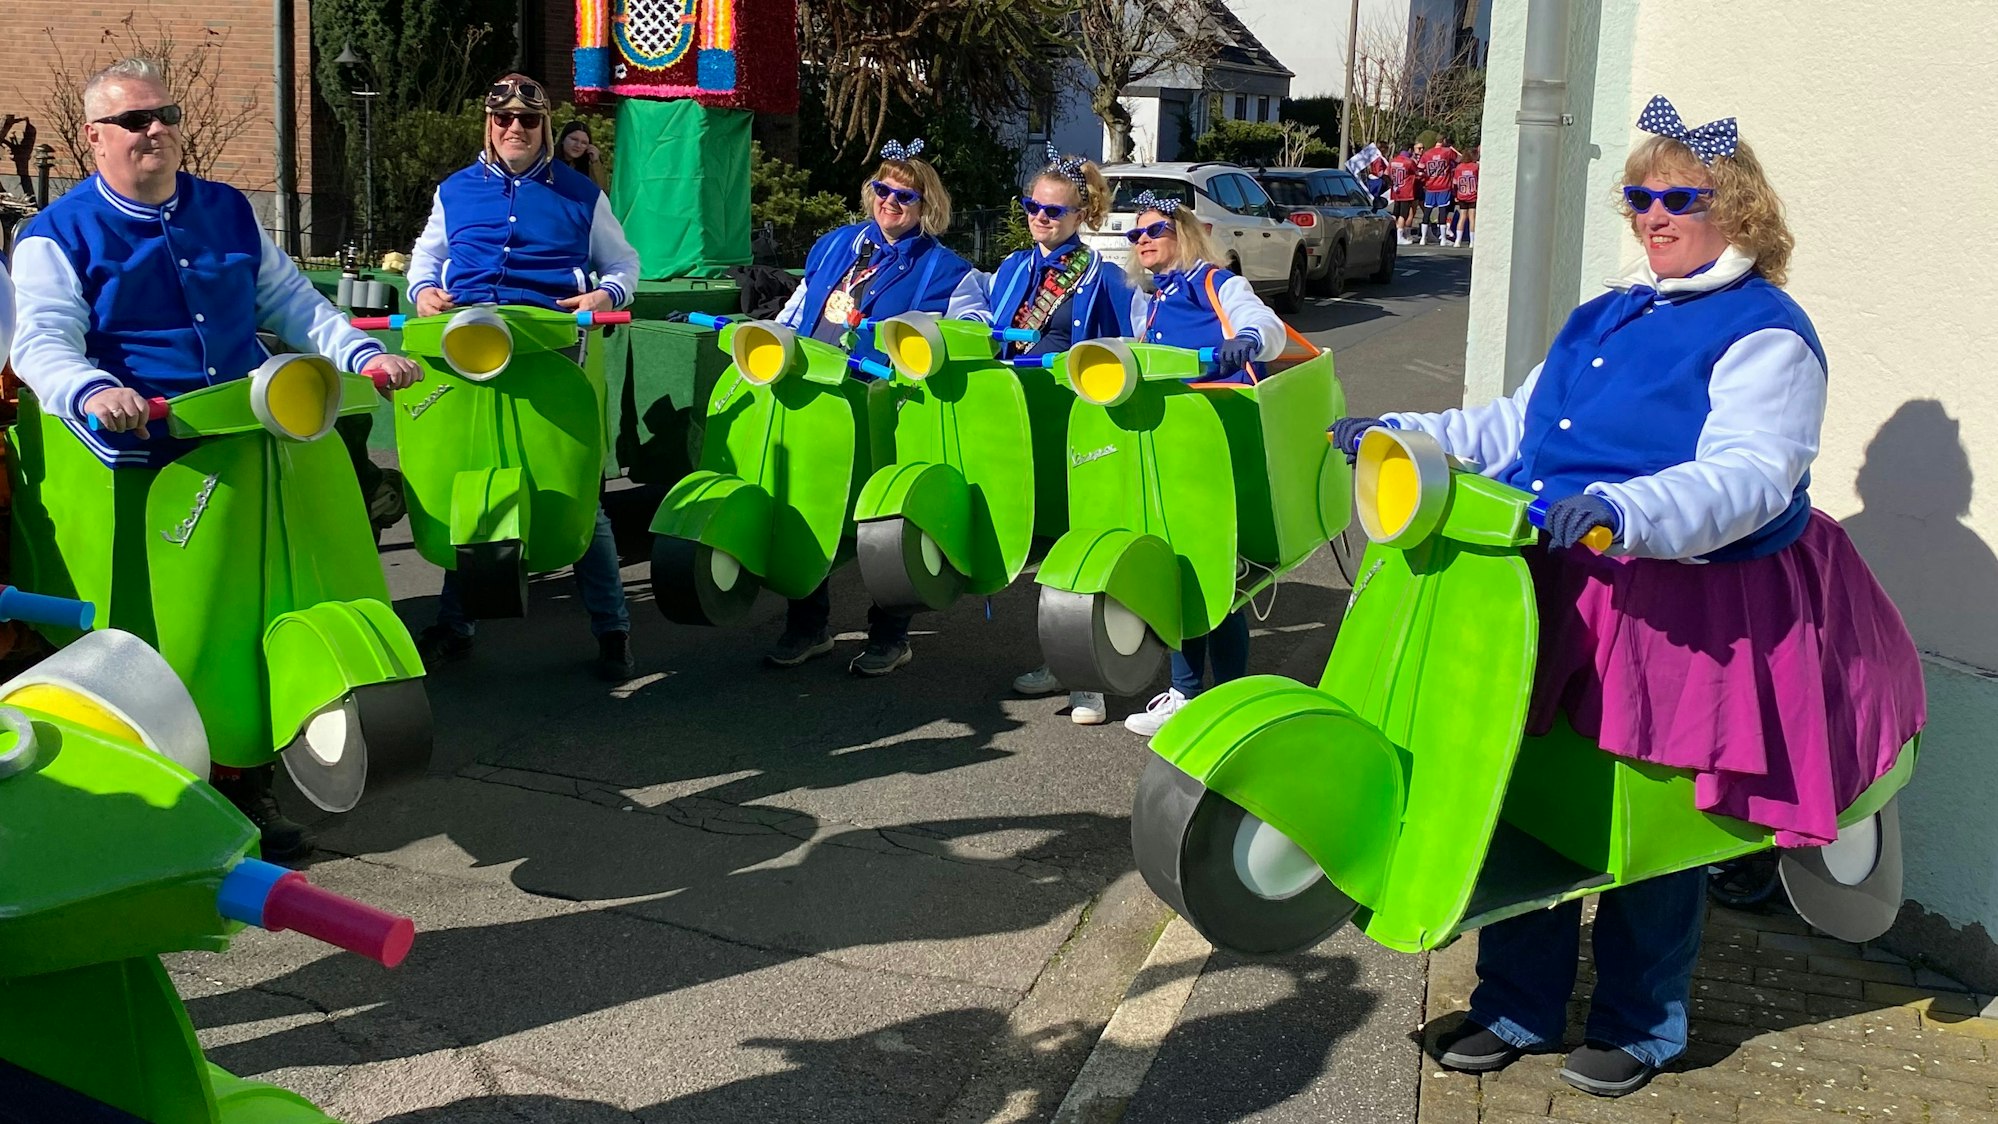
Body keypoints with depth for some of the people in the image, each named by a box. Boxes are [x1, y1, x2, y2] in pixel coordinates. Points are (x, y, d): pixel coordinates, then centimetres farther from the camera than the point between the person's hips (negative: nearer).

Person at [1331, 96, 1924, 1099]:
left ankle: (1640, 1024, 25)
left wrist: (1628, 513, -40)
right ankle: (1516, 1006, 25)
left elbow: (1750, 475, -23)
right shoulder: (1606, 319, 17)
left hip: (1681, 617, -7)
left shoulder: (1764, 336, -8)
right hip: (1556, 594, 7)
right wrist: (1399, 436, 13)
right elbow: (1514, 428, 24)